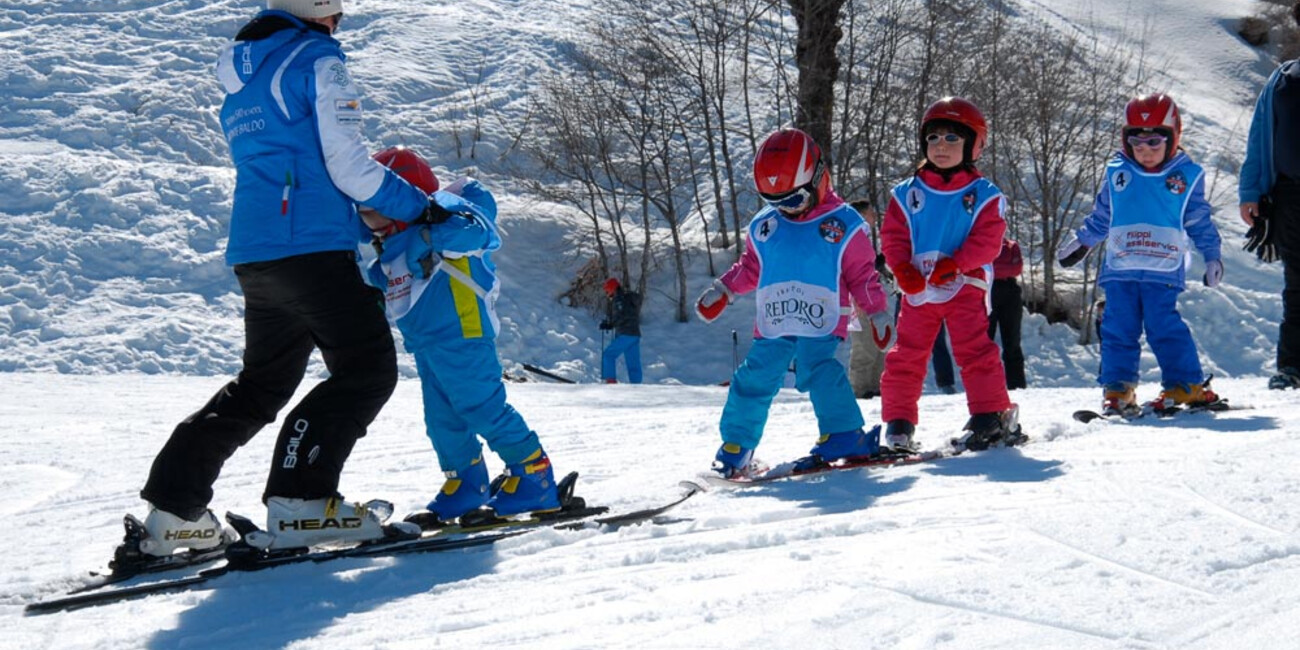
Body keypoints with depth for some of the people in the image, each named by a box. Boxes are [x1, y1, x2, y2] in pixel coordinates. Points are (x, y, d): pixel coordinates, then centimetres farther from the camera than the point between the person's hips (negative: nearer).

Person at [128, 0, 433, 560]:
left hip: (252, 255, 9)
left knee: (262, 383, 17)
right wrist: (418, 206, 3)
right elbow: (348, 166, -10)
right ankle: (300, 502, -16)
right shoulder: (318, 62, -4)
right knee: (367, 370, -4)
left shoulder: (239, 82, 23)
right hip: (311, 246, -9)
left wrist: (367, 219, 29)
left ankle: (173, 507, 12)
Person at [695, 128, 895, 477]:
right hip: (772, 323, 4)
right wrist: (722, 290, 14)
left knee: (817, 369, -25)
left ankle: (845, 435, -22)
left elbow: (862, 275, 4)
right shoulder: (763, 226, 11)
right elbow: (750, 267, 23)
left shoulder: (843, 225, 1)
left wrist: (879, 314, 1)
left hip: (822, 321, -4)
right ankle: (735, 446, 9)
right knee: (754, 378, -1)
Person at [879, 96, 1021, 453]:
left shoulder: (984, 195, 1)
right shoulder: (908, 193, 8)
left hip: (964, 287, -3)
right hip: (918, 289, 3)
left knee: (975, 350, -10)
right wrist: (903, 270, -12)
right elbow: (893, 237, 5)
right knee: (905, 356, 4)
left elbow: (987, 241, -7)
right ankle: (898, 421, 10)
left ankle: (991, 414, -4)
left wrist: (953, 265, -20)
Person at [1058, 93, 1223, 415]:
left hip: (1163, 271, -3)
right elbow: (1100, 217, 23)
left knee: (1164, 326, -9)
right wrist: (1080, 242, 26)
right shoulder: (1117, 173, 10)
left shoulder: (1187, 176, 6)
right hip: (1119, 269, 3)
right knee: (1118, 328, 1)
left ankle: (1186, 384, -1)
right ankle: (1116, 387, 7)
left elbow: (1200, 222, 14)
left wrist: (1212, 256, 12)